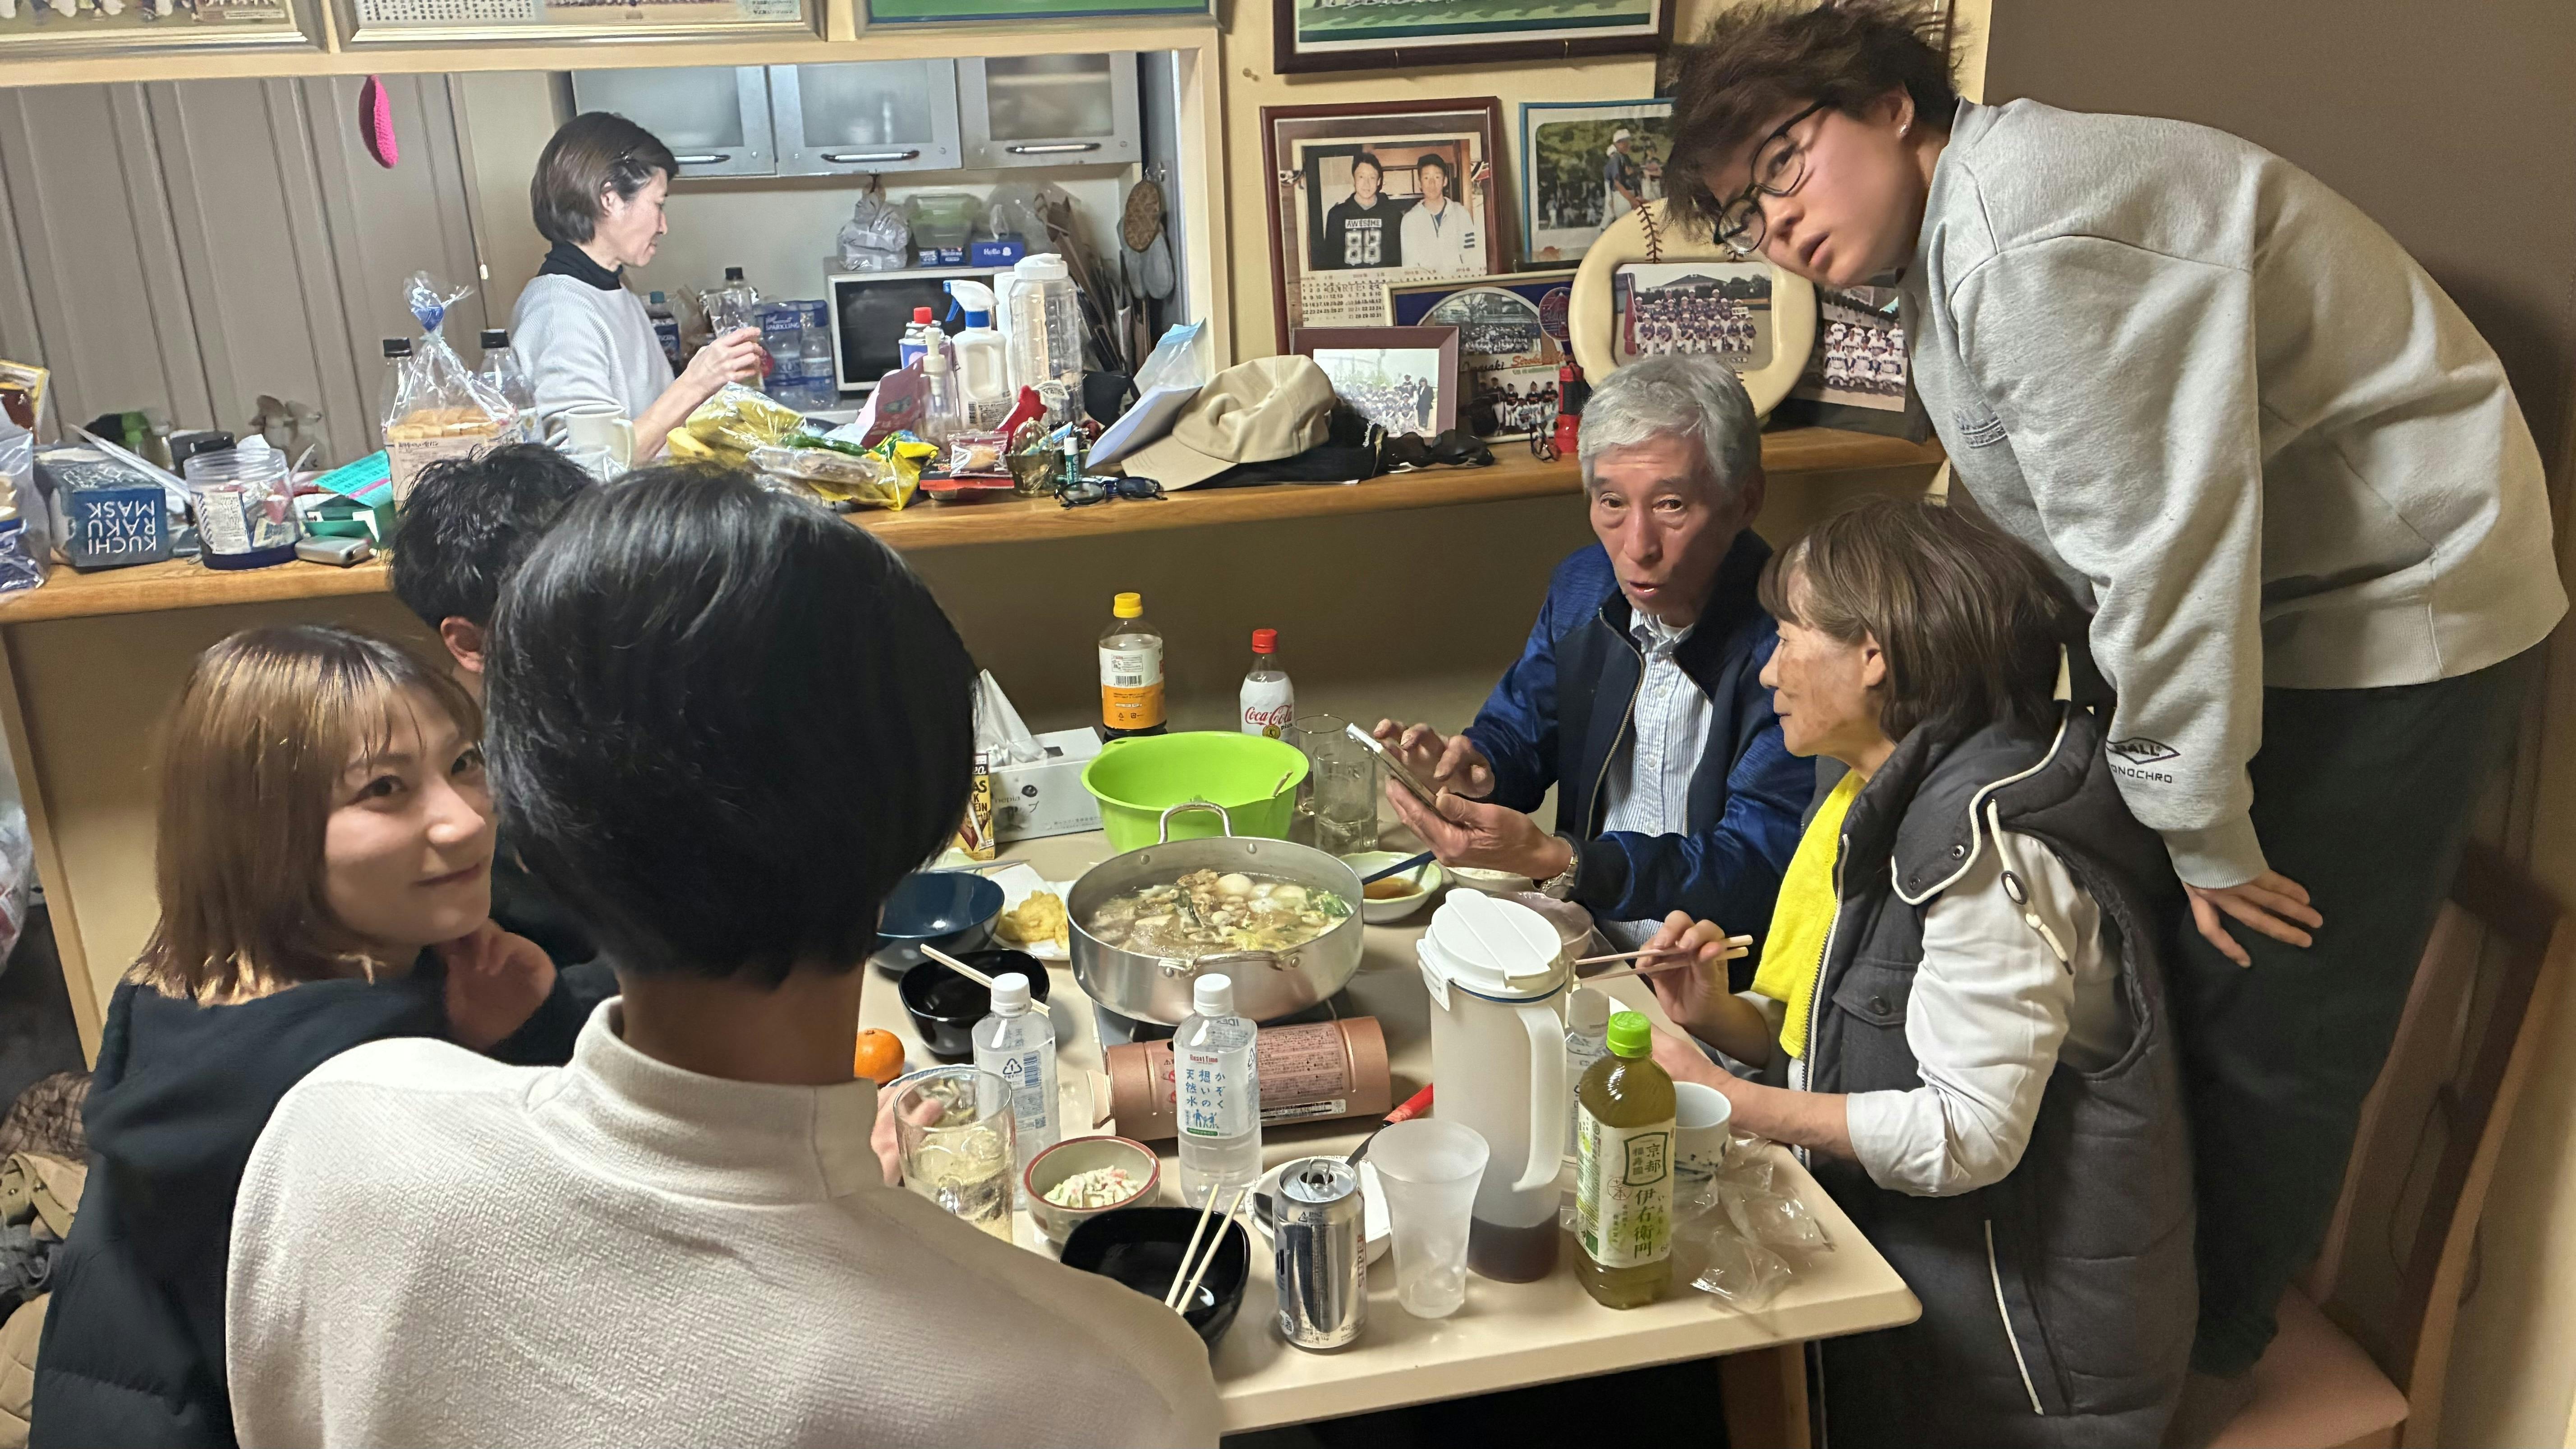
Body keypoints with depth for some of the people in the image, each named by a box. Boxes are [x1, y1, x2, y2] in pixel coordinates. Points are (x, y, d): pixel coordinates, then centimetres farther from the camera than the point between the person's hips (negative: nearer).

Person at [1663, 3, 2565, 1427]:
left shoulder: (2037, 229, -27)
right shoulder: (1949, 249, 7)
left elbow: (2162, 542, -28)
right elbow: (2068, 531, 12)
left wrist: (2203, 827, -18)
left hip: (2393, 606, -9)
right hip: (2259, 597, 9)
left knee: (2267, 1024, 1)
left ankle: (2210, 1349, 22)